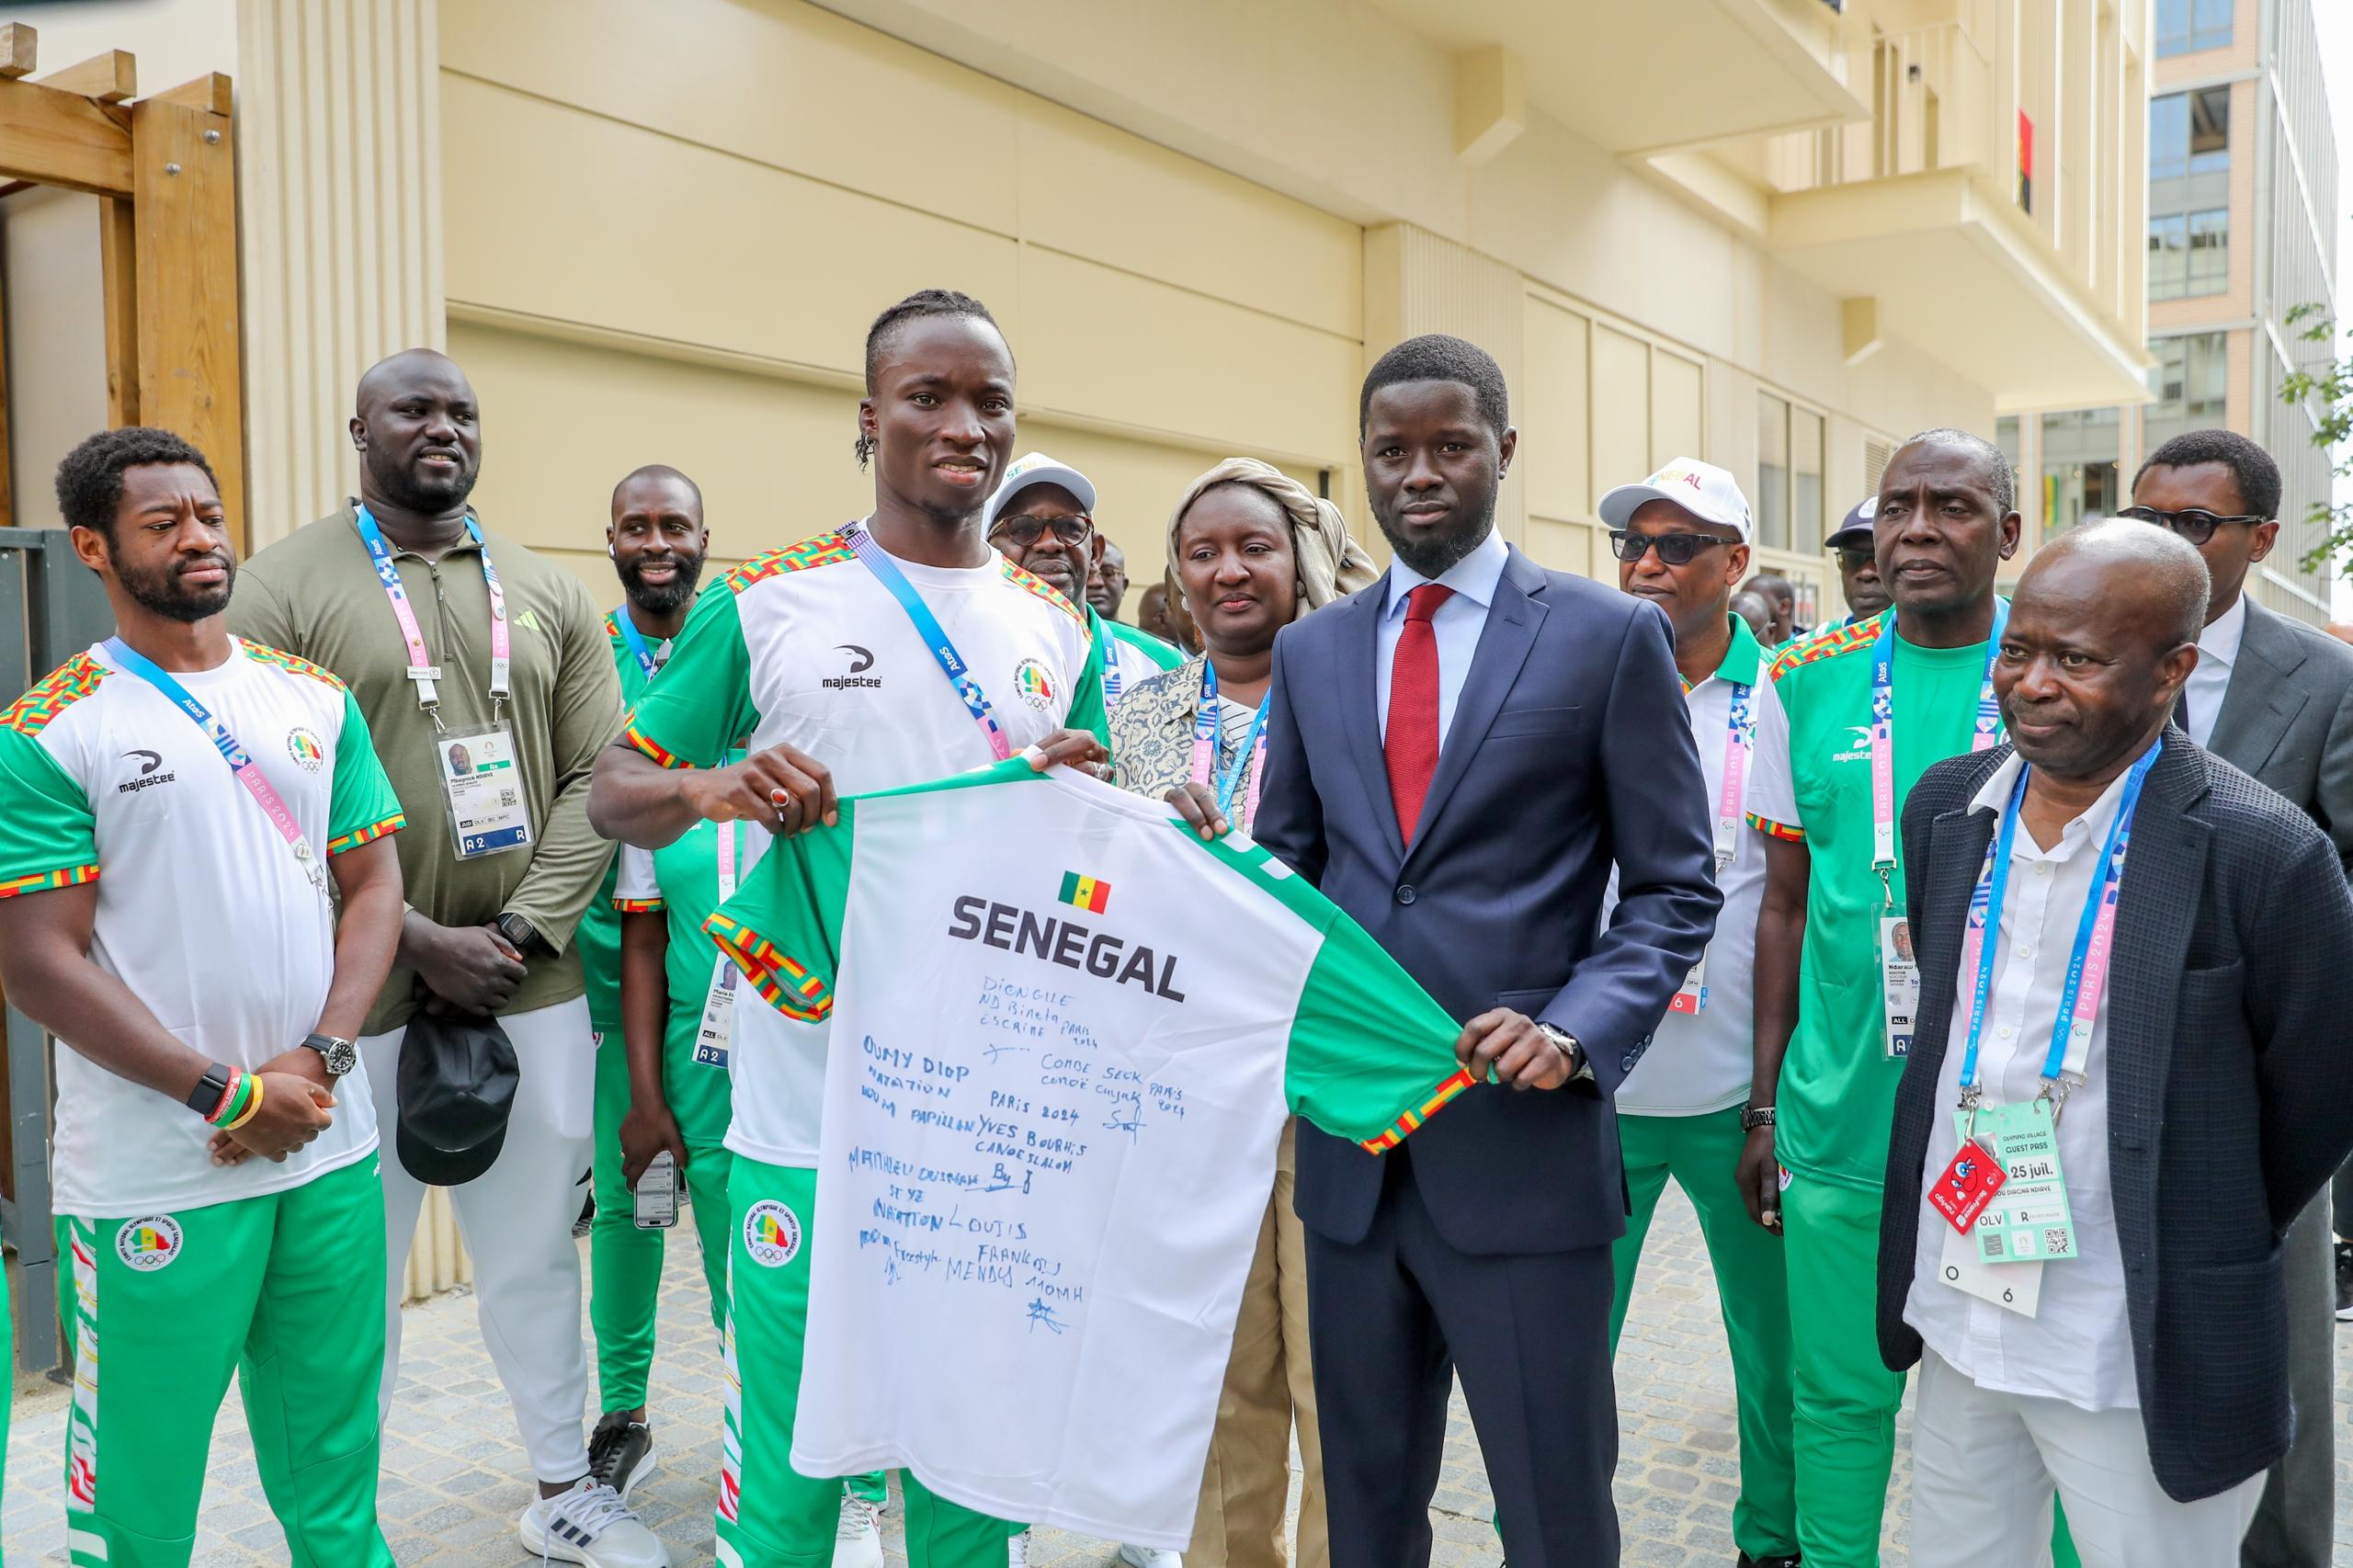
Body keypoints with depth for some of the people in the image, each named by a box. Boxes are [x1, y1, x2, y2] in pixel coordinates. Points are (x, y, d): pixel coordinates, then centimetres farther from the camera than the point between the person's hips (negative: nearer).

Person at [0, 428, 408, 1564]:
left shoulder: (316, 701, 8)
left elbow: (373, 886, 6)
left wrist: (318, 1061, -8)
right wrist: (228, 1094, -15)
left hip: (331, 1146, 4)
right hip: (154, 1175, -4)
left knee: (333, 1465, 17)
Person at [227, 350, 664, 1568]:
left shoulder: (548, 593, 8)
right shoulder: (284, 586, -2)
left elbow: (597, 780, 3)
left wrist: (518, 935, -8)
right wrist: (421, 942, -14)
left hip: (535, 985, 3)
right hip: (364, 998, -3)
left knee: (537, 1250, 15)